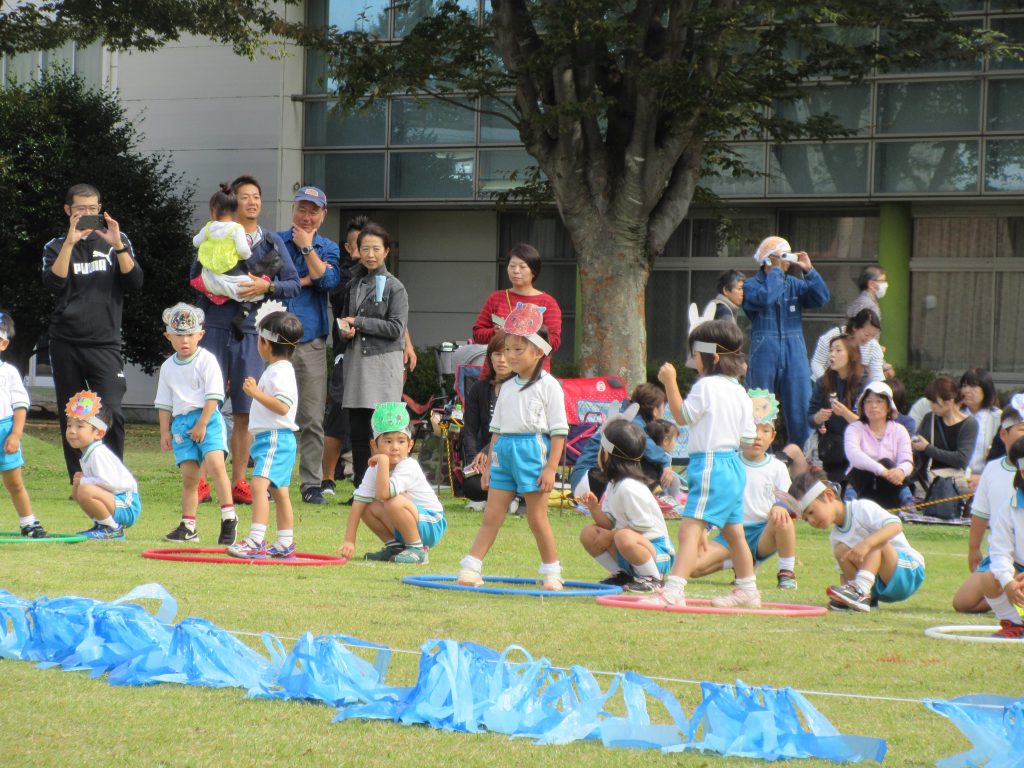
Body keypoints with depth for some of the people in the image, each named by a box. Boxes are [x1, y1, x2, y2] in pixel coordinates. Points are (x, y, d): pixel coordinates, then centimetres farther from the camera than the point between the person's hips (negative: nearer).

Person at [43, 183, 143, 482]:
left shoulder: (116, 241, 12)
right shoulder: (56, 247, 9)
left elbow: (134, 282, 0)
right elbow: (54, 283, -9)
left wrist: (117, 246, -12)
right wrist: (70, 241, -16)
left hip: (105, 343, -1)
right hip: (65, 344, 1)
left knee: (111, 414, -15)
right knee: (71, 418, 3)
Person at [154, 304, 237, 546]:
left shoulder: (206, 360, -2)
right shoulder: (168, 367, 14)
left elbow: (213, 396, -7)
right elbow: (164, 403, 19)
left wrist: (201, 424, -12)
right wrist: (165, 431, 11)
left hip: (207, 419, -5)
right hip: (181, 422, 5)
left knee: (215, 463, -22)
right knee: (188, 475, 2)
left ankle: (228, 517, -18)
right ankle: (188, 526, 6)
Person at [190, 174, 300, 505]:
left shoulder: (271, 241, 10)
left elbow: (294, 284, 6)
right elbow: (195, 276, 4)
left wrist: (267, 286, -10)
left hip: (250, 329, 2)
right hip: (215, 325, -2)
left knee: (245, 410, 3)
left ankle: (238, 483, 10)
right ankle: (201, 481, -3)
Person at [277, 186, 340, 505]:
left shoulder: (329, 249, 13)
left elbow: (328, 280, -7)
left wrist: (307, 247, -4)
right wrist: (303, 281, -7)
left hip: (312, 339, 1)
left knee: (313, 418, 0)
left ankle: (311, 484, 4)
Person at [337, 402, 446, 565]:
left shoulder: (409, 467, -23)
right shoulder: (374, 469, -3)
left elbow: (383, 493, -39)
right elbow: (358, 502, -9)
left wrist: (383, 460, -35)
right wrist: (349, 541, -17)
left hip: (431, 526, -7)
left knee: (394, 502, -31)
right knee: (368, 508, -8)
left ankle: (418, 550, -14)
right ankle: (394, 547, 8)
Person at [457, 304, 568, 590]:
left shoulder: (548, 386, -5)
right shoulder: (507, 387, 14)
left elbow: (559, 430, -8)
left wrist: (551, 467, -14)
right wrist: (489, 463, 15)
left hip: (534, 450, -6)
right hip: (504, 451, 6)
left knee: (537, 517, 0)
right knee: (492, 515, 2)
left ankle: (552, 571, 13)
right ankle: (470, 568, -1)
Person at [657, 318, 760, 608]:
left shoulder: (706, 386, -13)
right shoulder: (738, 391, 12)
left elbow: (682, 416, -5)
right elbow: (748, 437, 12)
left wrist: (670, 382, 0)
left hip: (710, 464, -9)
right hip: (733, 464, 9)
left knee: (690, 529, -17)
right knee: (733, 532, 20)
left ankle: (674, 591, -28)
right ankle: (748, 590, 30)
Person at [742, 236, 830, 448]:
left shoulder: (794, 285, 12)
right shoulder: (751, 285, 1)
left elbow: (822, 298, 0)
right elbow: (765, 297, -21)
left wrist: (809, 270, -7)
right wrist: (776, 271, -9)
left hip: (794, 356, 3)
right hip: (764, 356, -3)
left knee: (801, 408, -1)